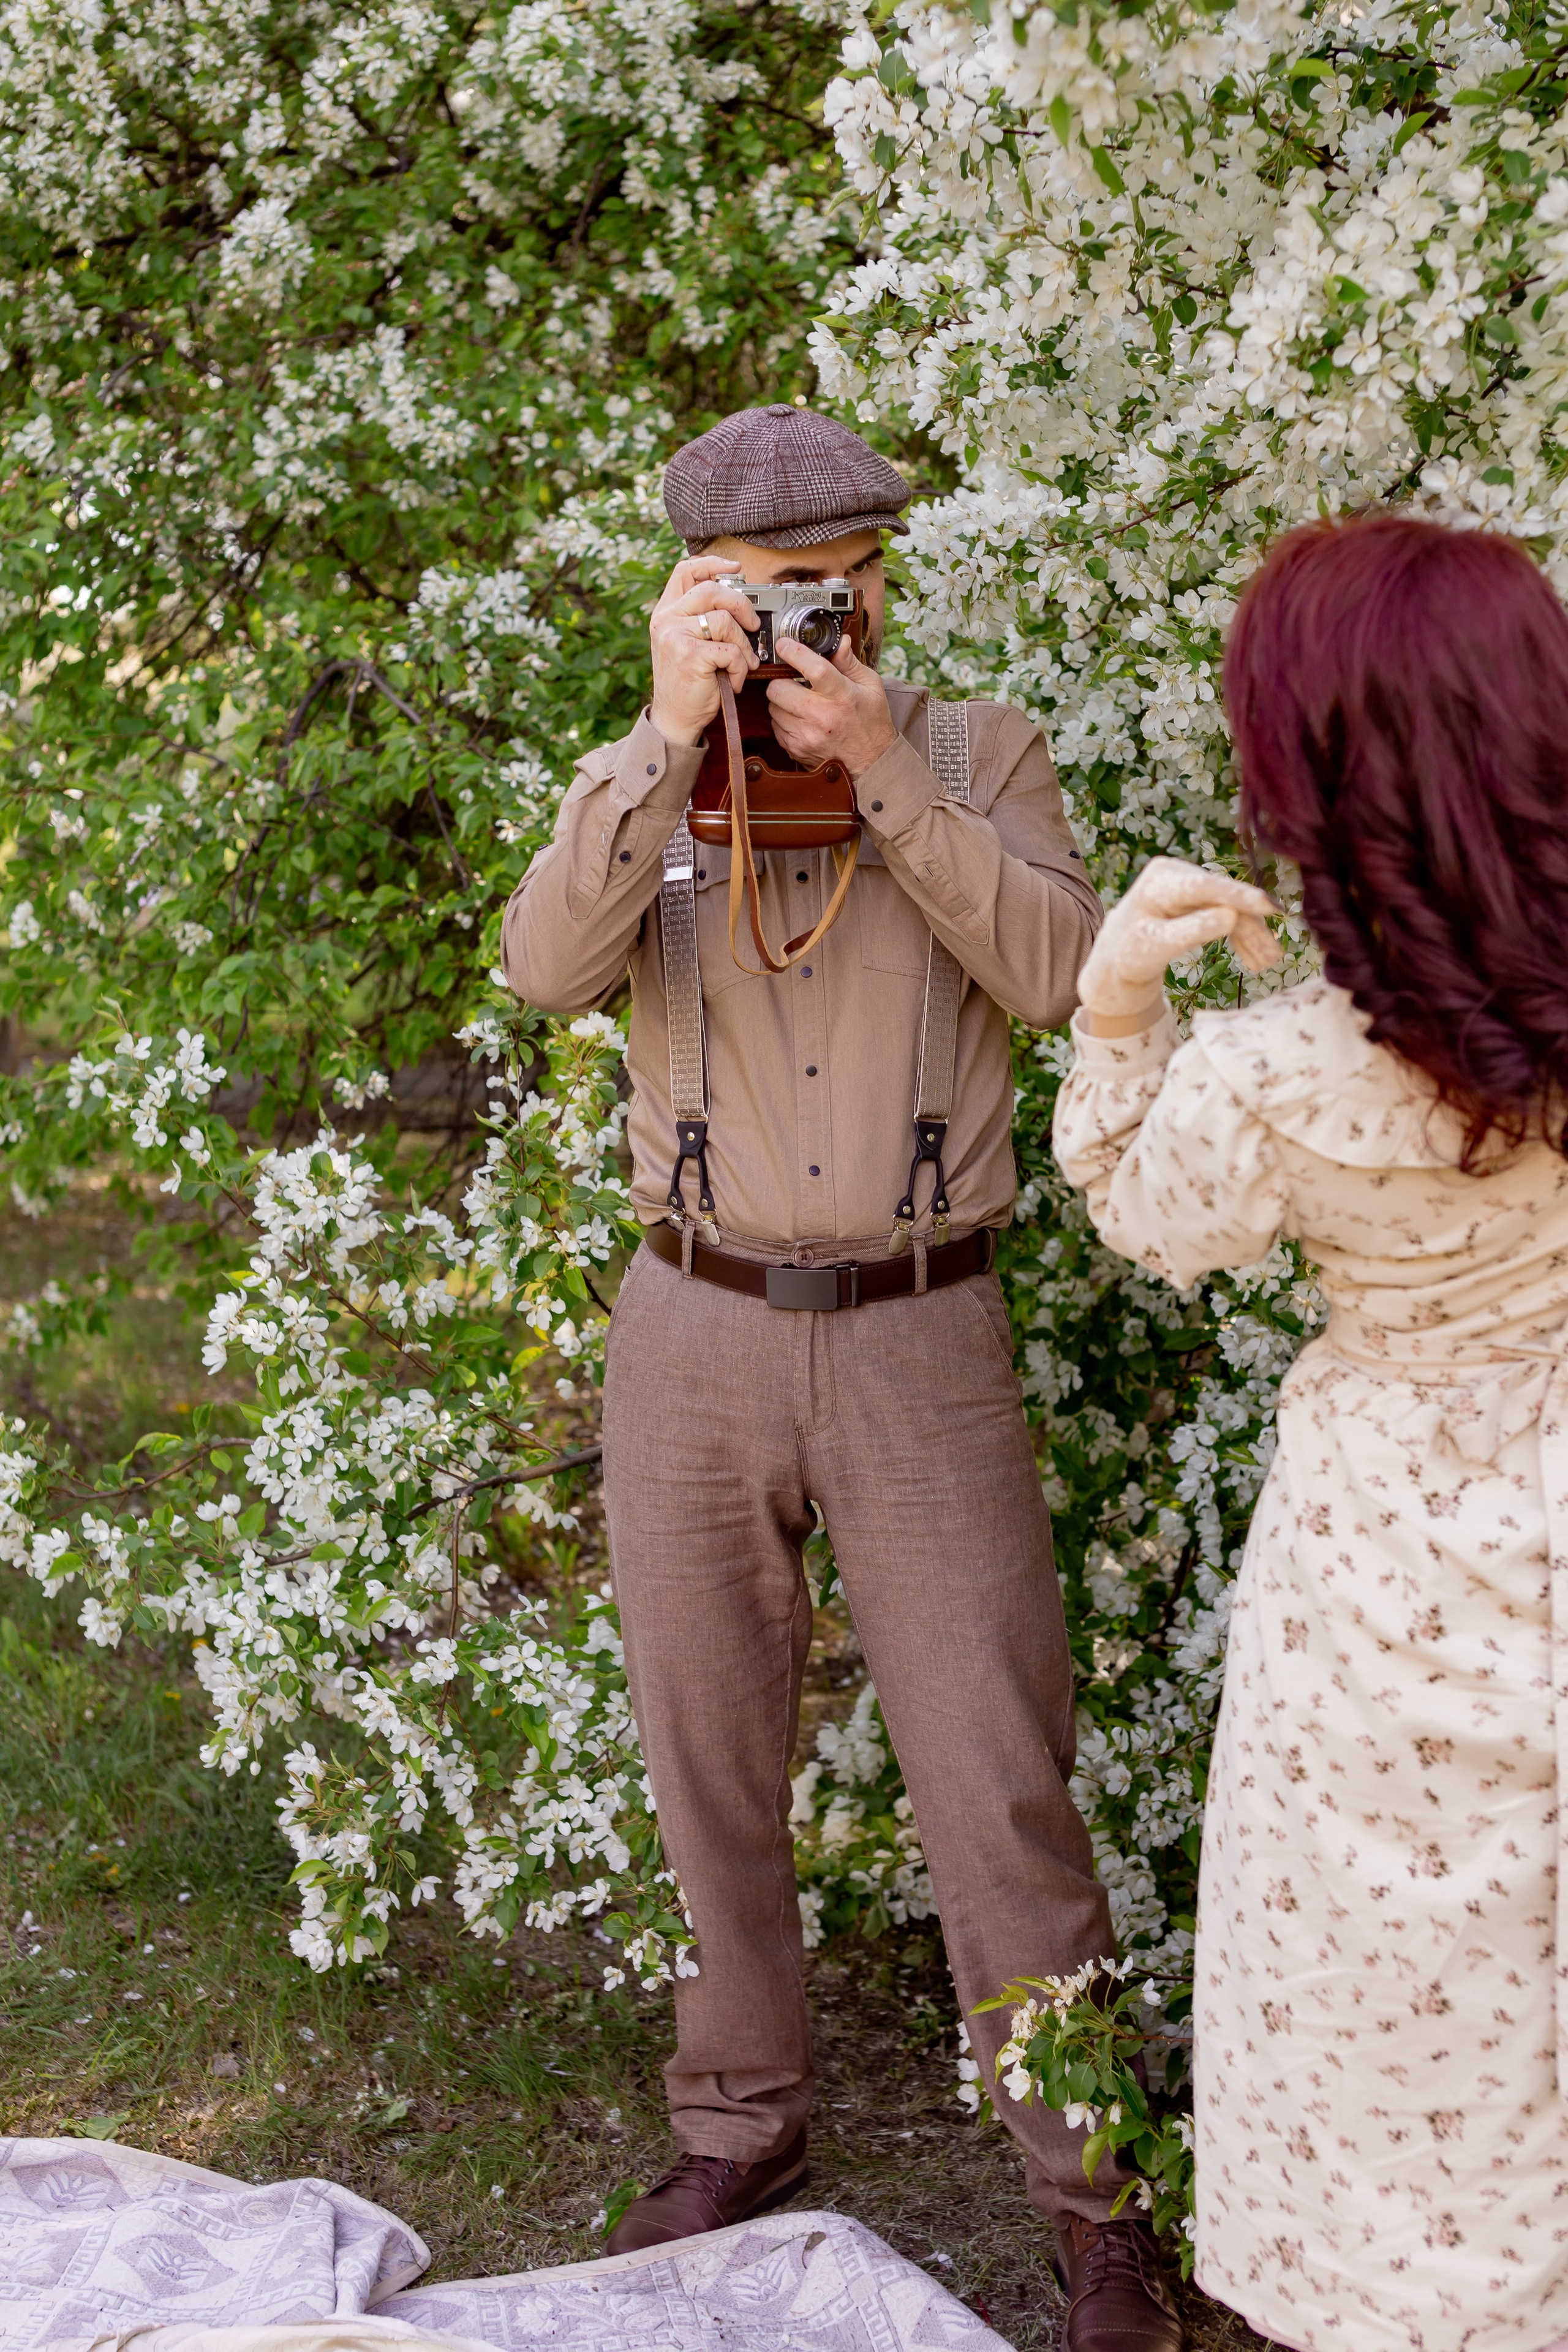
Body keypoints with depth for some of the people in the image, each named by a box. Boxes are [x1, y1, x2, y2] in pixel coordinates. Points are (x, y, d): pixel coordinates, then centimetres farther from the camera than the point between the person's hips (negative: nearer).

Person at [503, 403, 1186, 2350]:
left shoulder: (978, 752, 3)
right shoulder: (645, 785, 5)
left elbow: (1060, 976, -13)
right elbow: (548, 967, -14)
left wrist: (882, 770, -19)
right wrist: (672, 730, -22)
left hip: (920, 1336, -2)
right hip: (693, 1332, 2)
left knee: (998, 1784, -1)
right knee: (709, 1765, 13)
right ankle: (741, 2129, 33)